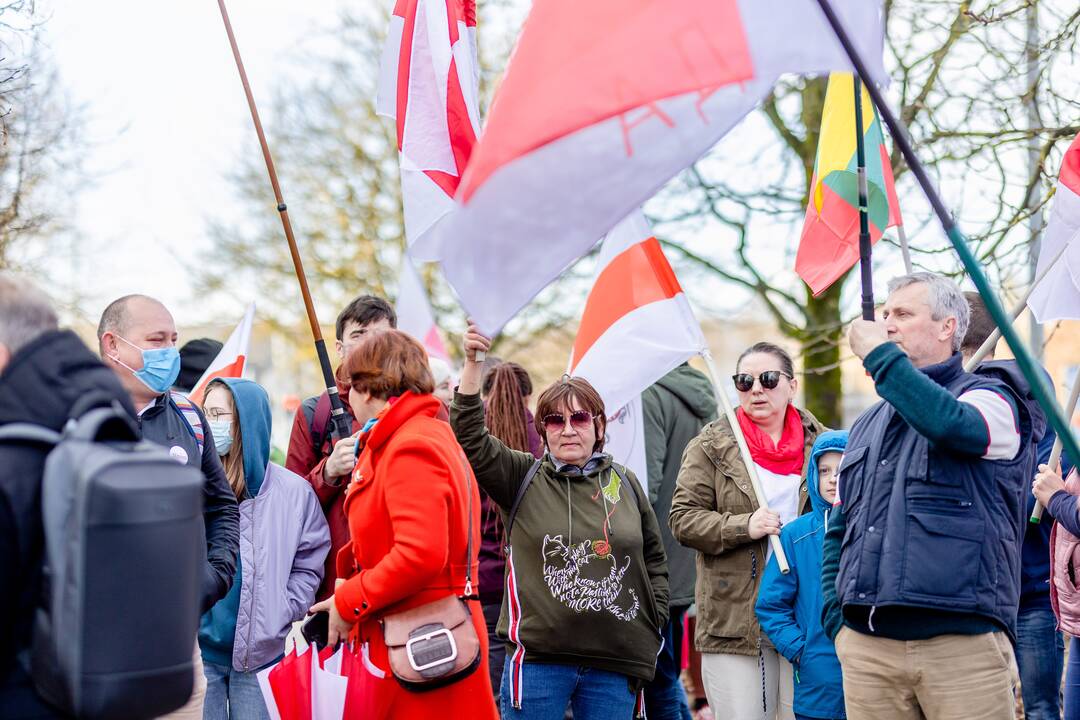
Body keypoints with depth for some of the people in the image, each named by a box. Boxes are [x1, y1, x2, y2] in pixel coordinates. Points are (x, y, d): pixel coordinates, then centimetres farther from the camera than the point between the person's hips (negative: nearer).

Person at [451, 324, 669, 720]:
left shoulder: (625, 484, 10)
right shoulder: (524, 478, 3)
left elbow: (654, 558, 19)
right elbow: (470, 438, -10)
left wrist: (652, 626, 10)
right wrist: (472, 363, -18)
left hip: (615, 664, 2)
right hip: (537, 659, -2)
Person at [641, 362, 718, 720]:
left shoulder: (650, 397, -13)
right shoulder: (704, 399, 14)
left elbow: (644, 487, -20)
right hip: (688, 572, 9)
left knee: (659, 684, -2)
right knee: (668, 679, 17)